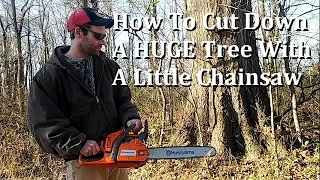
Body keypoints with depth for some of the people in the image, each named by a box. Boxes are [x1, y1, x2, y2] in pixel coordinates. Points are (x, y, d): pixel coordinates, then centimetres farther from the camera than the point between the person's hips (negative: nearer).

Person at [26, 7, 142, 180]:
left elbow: (122, 99, 12)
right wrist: (78, 144, -21)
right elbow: (43, 122, -14)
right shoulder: (48, 77, -9)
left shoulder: (108, 66, 7)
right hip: (83, 160, -5)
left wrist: (130, 118, -10)